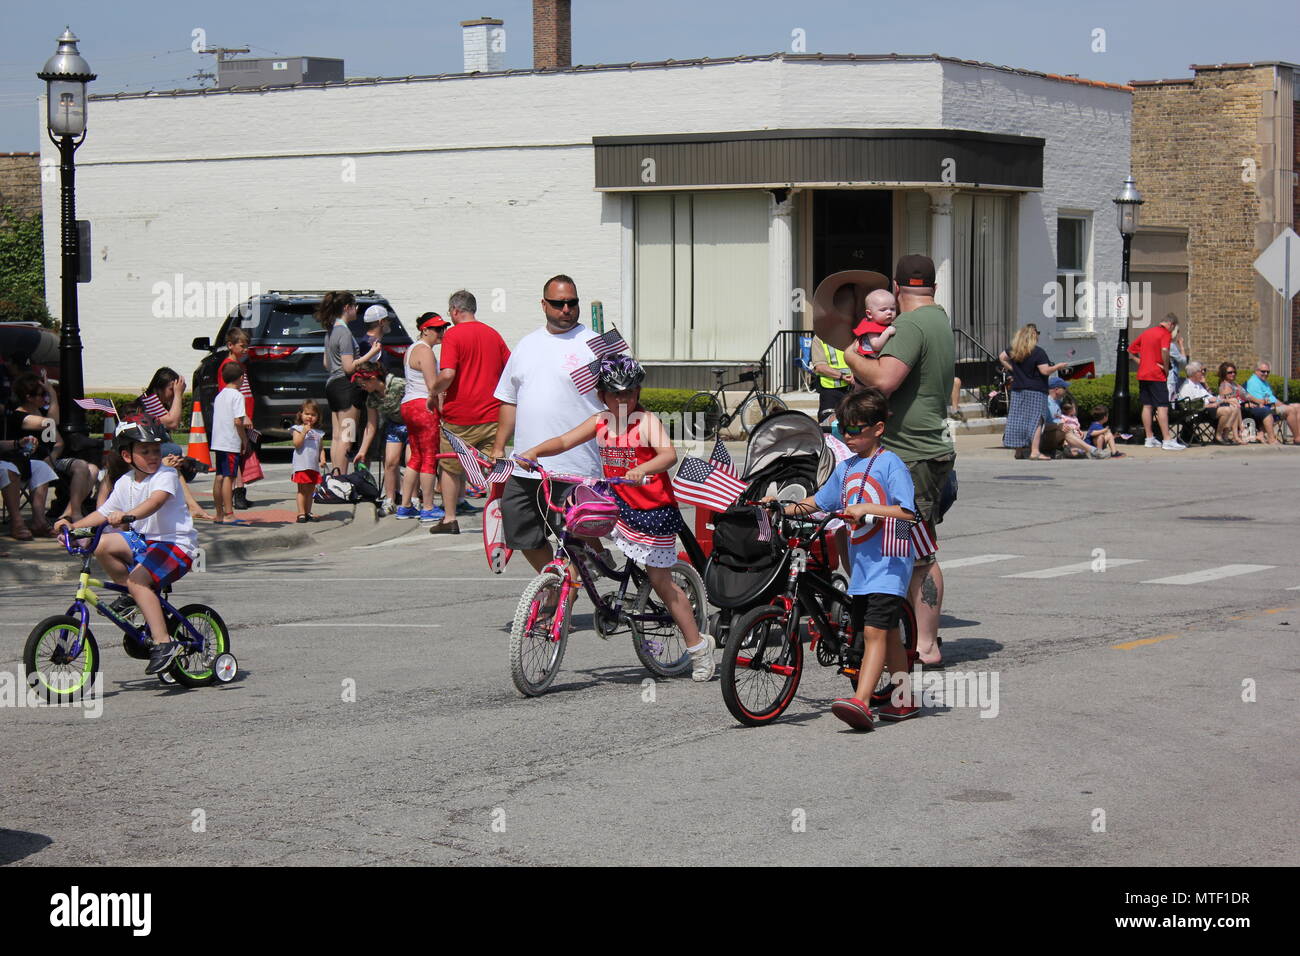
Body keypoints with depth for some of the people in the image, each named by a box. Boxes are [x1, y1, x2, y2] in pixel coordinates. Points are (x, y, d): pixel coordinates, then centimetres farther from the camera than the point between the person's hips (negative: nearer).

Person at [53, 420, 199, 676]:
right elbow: (104, 513, 11)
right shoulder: (125, 483, 8)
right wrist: (74, 525, -3)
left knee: (138, 579, -29)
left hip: (176, 543, -7)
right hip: (143, 539, 7)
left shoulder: (166, 475, -13)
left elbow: (156, 501, -33)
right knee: (103, 546, -13)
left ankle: (163, 643, -29)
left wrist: (126, 516, -49)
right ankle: (134, 598, 6)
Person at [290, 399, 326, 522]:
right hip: (302, 465, -5)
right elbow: (296, 444, -11)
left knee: (311, 490, 10)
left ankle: (308, 512, 16)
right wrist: (304, 432, -19)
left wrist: (322, 459, 0)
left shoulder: (318, 433, 16)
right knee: (302, 490, -5)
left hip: (314, 466, 5)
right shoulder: (298, 429, 1)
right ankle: (301, 514, -5)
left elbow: (321, 448, 17)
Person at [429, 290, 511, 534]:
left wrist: (434, 393, -3)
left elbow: (447, 375, -20)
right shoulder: (493, 334, 8)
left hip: (459, 416, -4)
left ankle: (450, 519, 13)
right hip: (491, 414, 4)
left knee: (451, 468, 11)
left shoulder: (453, 334, -9)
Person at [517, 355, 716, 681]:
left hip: (653, 509, -6)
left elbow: (669, 454, -30)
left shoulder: (647, 421, -14)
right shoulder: (600, 422, 3)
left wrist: (642, 470, -49)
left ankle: (698, 645, 9)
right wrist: (534, 452, -18)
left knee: (660, 580, -2)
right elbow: (564, 441, 1)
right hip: (619, 503, 6)